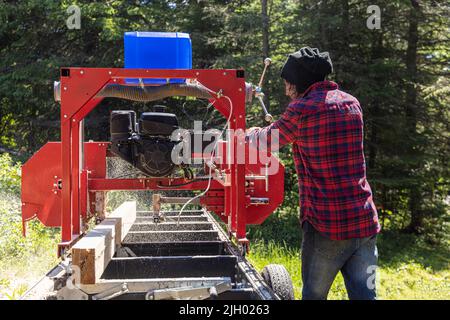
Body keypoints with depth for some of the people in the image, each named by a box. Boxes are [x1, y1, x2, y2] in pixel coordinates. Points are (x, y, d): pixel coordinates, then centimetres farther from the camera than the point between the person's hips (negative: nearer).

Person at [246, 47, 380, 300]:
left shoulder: (302, 109, -7)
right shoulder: (352, 104, 10)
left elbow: (269, 140, 9)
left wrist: (250, 134, 33)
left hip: (325, 225, -4)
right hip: (365, 222, 5)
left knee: (314, 295, 12)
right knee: (364, 295, 4)